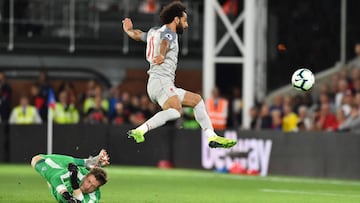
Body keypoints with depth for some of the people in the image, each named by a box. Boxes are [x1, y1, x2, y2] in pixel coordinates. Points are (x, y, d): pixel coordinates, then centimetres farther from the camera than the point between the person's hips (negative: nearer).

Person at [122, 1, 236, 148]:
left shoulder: (154, 32, 25)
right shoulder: (168, 33, -3)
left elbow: (136, 35, 43)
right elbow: (164, 44, -27)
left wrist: (128, 30, 66)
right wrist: (162, 55, -49)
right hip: (161, 81, -11)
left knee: (196, 99, 19)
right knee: (176, 111, -35)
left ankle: (212, 137, 17)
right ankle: (139, 131, -46)